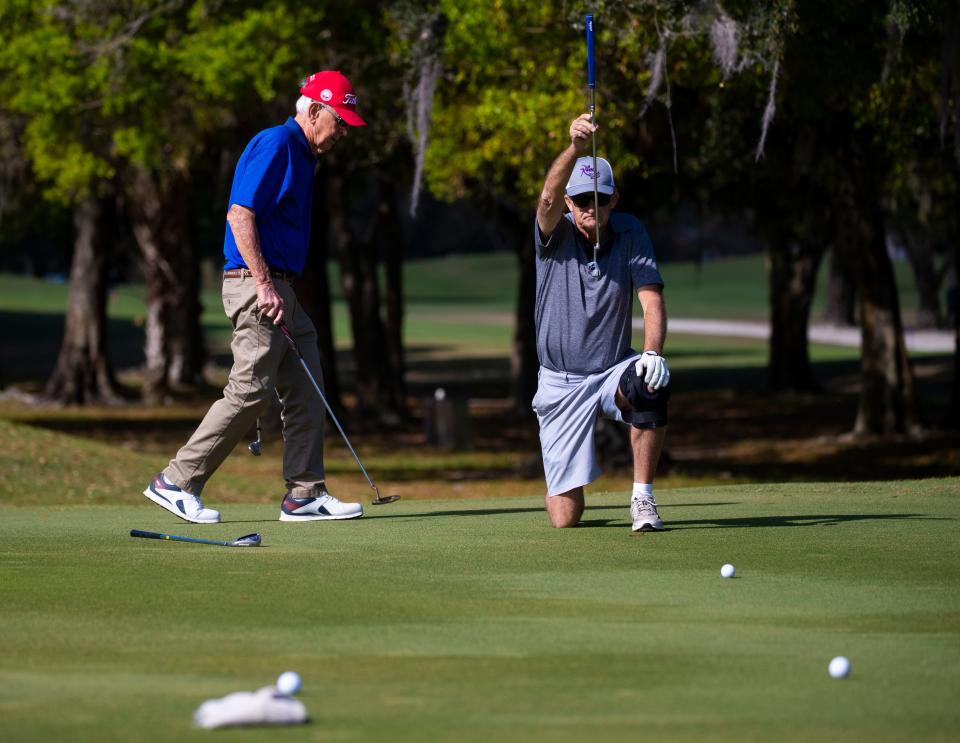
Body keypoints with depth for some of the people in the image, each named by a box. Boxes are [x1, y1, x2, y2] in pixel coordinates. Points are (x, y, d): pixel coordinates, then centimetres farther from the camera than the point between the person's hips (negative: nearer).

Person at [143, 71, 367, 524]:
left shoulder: (301, 155, 20)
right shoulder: (275, 144, -11)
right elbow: (240, 215, -19)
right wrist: (263, 284, -22)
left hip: (279, 290, 10)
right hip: (254, 283, -10)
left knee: (305, 392, 6)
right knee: (251, 388, -11)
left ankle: (305, 494, 7)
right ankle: (176, 482, -5)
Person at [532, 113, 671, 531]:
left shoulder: (630, 234, -3)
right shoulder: (555, 235, -8)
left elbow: (651, 299, -12)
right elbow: (549, 196, -30)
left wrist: (653, 352, -32)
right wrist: (575, 148, -50)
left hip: (614, 369, 1)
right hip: (561, 383, -1)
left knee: (651, 386, -38)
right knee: (565, 518, -6)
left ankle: (642, 498, -19)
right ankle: (570, 480, 34)